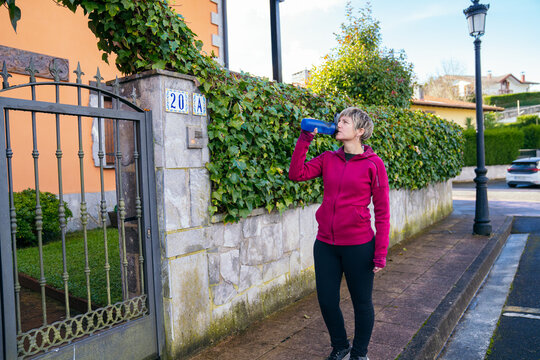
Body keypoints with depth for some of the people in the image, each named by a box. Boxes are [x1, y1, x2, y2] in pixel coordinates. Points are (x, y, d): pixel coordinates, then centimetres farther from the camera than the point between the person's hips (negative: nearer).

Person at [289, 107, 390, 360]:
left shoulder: (373, 164, -6)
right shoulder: (328, 159, 6)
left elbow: (382, 211, -6)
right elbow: (296, 174, -5)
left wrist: (381, 251, -8)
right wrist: (304, 140, -6)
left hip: (358, 246, -3)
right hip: (325, 245, 4)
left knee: (361, 303, 13)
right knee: (326, 302, 13)